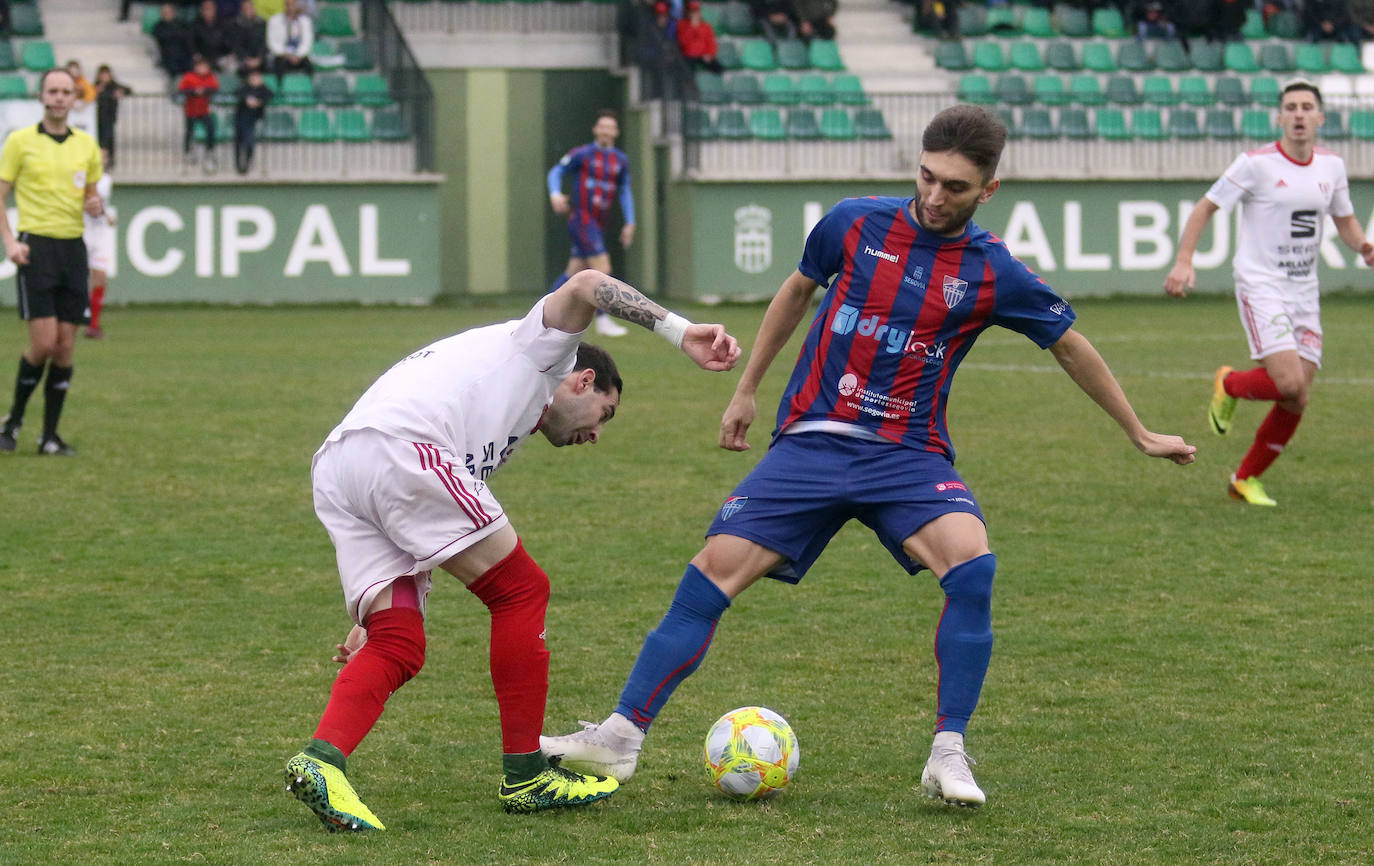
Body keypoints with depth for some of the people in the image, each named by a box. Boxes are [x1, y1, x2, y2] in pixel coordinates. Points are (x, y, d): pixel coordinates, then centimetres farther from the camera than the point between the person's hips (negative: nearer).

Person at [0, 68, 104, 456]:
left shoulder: (86, 145, 11)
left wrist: (94, 204, -2)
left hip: (73, 247, 4)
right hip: (36, 246, -4)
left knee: (65, 346, 0)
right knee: (44, 342, -12)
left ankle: (50, 435, 7)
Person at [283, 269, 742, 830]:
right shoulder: (542, 349, 20)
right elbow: (584, 287, -2)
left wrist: (374, 620, 31)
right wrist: (680, 332, -7)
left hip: (333, 475, 9)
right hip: (398, 448, -9)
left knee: (398, 649, 4)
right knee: (521, 590, 4)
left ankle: (322, 760, -19)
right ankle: (525, 777, 7)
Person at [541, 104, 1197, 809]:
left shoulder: (992, 273, -3)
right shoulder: (854, 224, 0)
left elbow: (1071, 347, 12)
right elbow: (796, 292, 19)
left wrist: (1141, 435, 19)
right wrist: (745, 392, 22)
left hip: (909, 453, -1)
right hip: (811, 440, 1)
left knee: (970, 564, -28)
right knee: (714, 569, -12)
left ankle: (948, 755, -19)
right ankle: (620, 738, -5)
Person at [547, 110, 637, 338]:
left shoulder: (621, 160, 11)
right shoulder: (582, 154, -6)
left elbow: (625, 192, 20)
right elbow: (556, 172, -1)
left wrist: (629, 223, 14)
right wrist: (555, 195, -19)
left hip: (599, 223, 7)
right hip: (581, 219, -7)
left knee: (574, 272, 9)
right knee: (602, 269, -14)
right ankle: (603, 321, -9)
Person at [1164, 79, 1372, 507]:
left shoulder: (1332, 166, 7)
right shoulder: (1257, 163, -9)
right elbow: (1205, 208, -4)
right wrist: (1183, 261, -16)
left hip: (1304, 292, 6)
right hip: (1260, 286, -6)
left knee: (1295, 400, 0)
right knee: (1290, 385, -21)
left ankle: (1246, 478, 20)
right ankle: (1229, 384, 11)